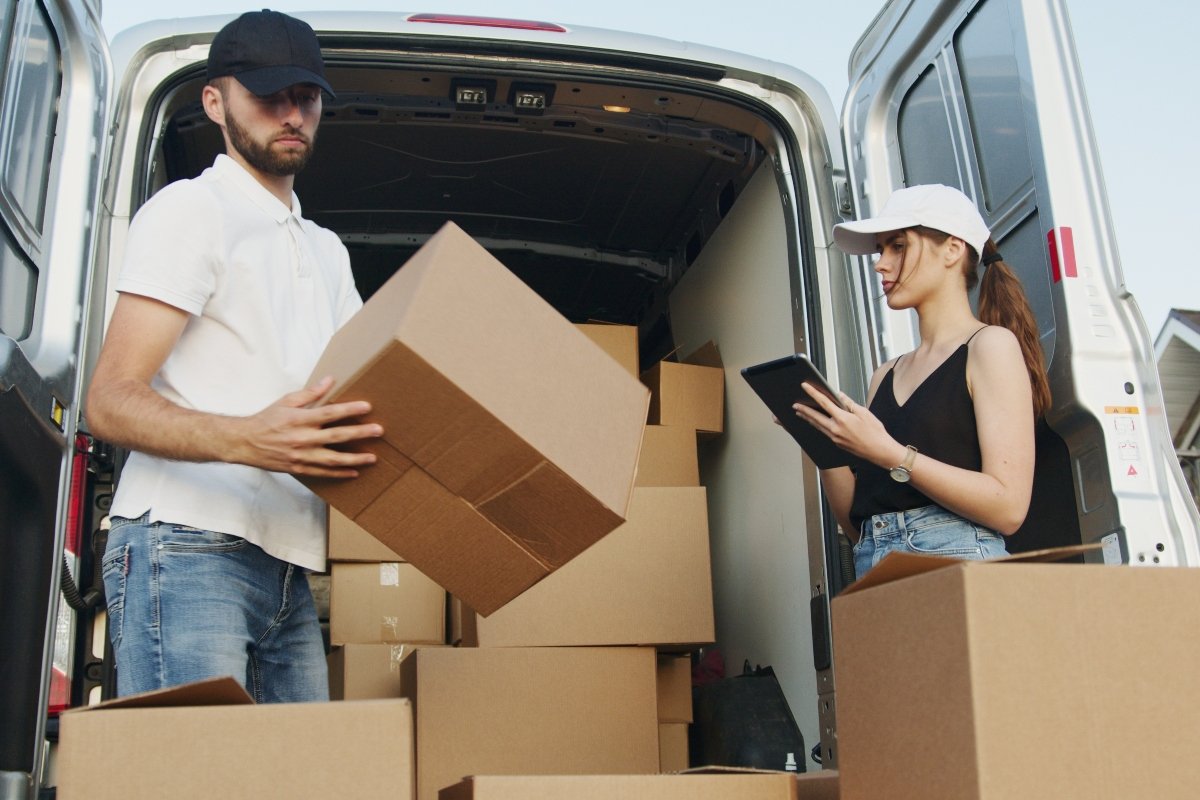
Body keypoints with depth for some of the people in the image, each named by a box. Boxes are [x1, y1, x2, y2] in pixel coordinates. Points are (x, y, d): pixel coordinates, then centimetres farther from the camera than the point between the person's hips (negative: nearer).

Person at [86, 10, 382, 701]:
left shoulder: (328, 251, 25)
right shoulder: (190, 210, -1)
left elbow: (367, 388, 24)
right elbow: (110, 403, -11)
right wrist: (246, 440, -29)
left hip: (288, 571, 7)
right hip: (186, 548, -7)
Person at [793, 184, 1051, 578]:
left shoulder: (991, 346, 2)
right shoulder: (885, 377, 17)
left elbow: (1008, 507, -9)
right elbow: (856, 523, 13)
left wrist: (888, 454, -14)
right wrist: (826, 442, 0)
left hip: (957, 561, -6)